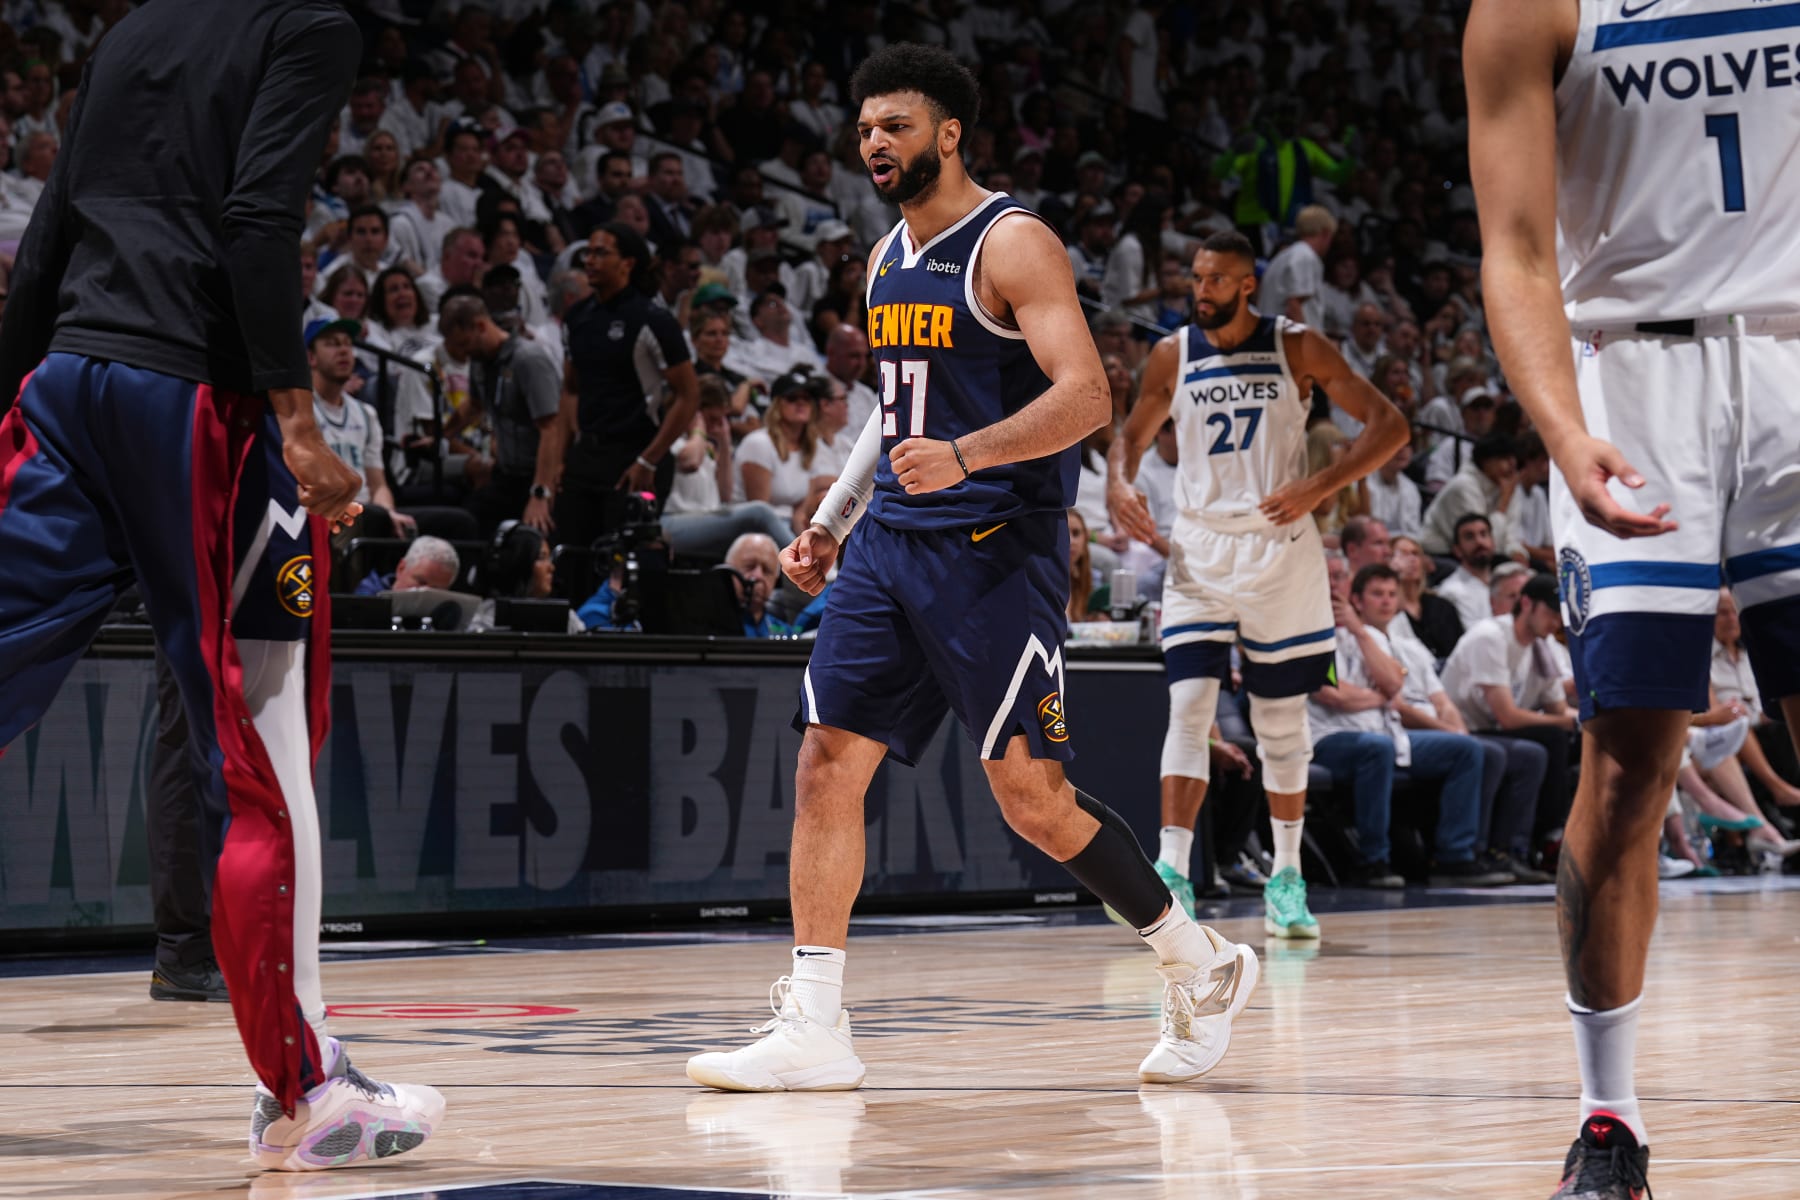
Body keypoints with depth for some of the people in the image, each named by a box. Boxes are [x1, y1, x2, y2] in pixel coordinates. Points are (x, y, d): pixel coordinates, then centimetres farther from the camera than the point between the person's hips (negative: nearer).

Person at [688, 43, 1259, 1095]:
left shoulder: (1013, 244, -10)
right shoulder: (889, 259, 15)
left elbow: (1085, 395, -20)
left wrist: (963, 456, -33)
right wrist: (831, 522, 18)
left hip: (996, 548, -8)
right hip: (892, 545, 8)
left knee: (1033, 798, -6)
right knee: (828, 764, -3)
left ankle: (1204, 969, 13)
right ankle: (812, 1030, -1)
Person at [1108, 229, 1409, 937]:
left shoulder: (1297, 348, -3)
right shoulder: (1173, 355, 3)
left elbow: (1388, 426, -5)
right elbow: (1133, 436, 17)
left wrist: (1320, 487, -19)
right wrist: (1119, 484, -7)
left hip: (1280, 552, -1)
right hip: (1199, 552, 1)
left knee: (1282, 720, 8)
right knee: (1188, 709, -13)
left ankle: (1287, 879, 18)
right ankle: (1172, 874, -15)